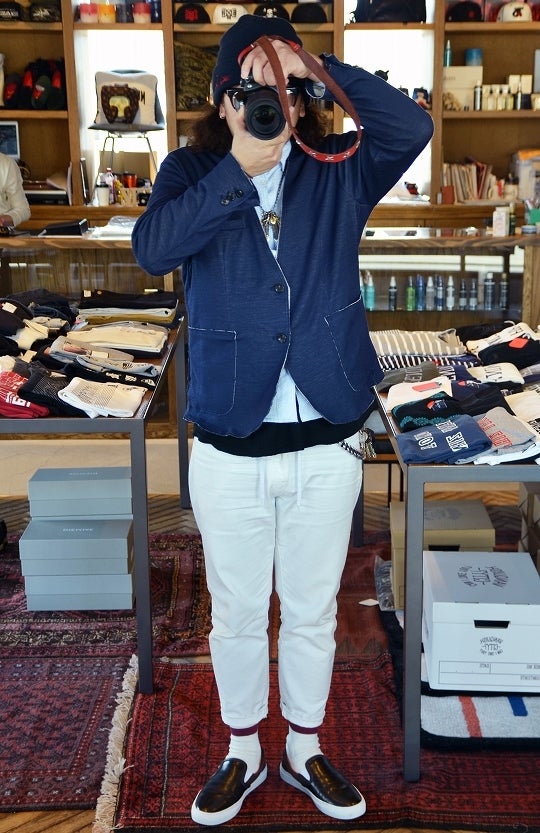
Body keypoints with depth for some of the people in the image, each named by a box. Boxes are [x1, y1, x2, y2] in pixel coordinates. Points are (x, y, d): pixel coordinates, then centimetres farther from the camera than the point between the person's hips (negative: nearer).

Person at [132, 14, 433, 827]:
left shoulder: (338, 170, 2)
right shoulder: (191, 170, 0)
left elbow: (413, 127, -15)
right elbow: (152, 248, -19)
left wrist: (321, 69, -19)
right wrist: (241, 165, -23)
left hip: (328, 440, 1)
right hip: (229, 445, 0)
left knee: (313, 612, 16)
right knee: (237, 614, 15)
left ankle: (305, 752, 39)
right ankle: (243, 755, 39)